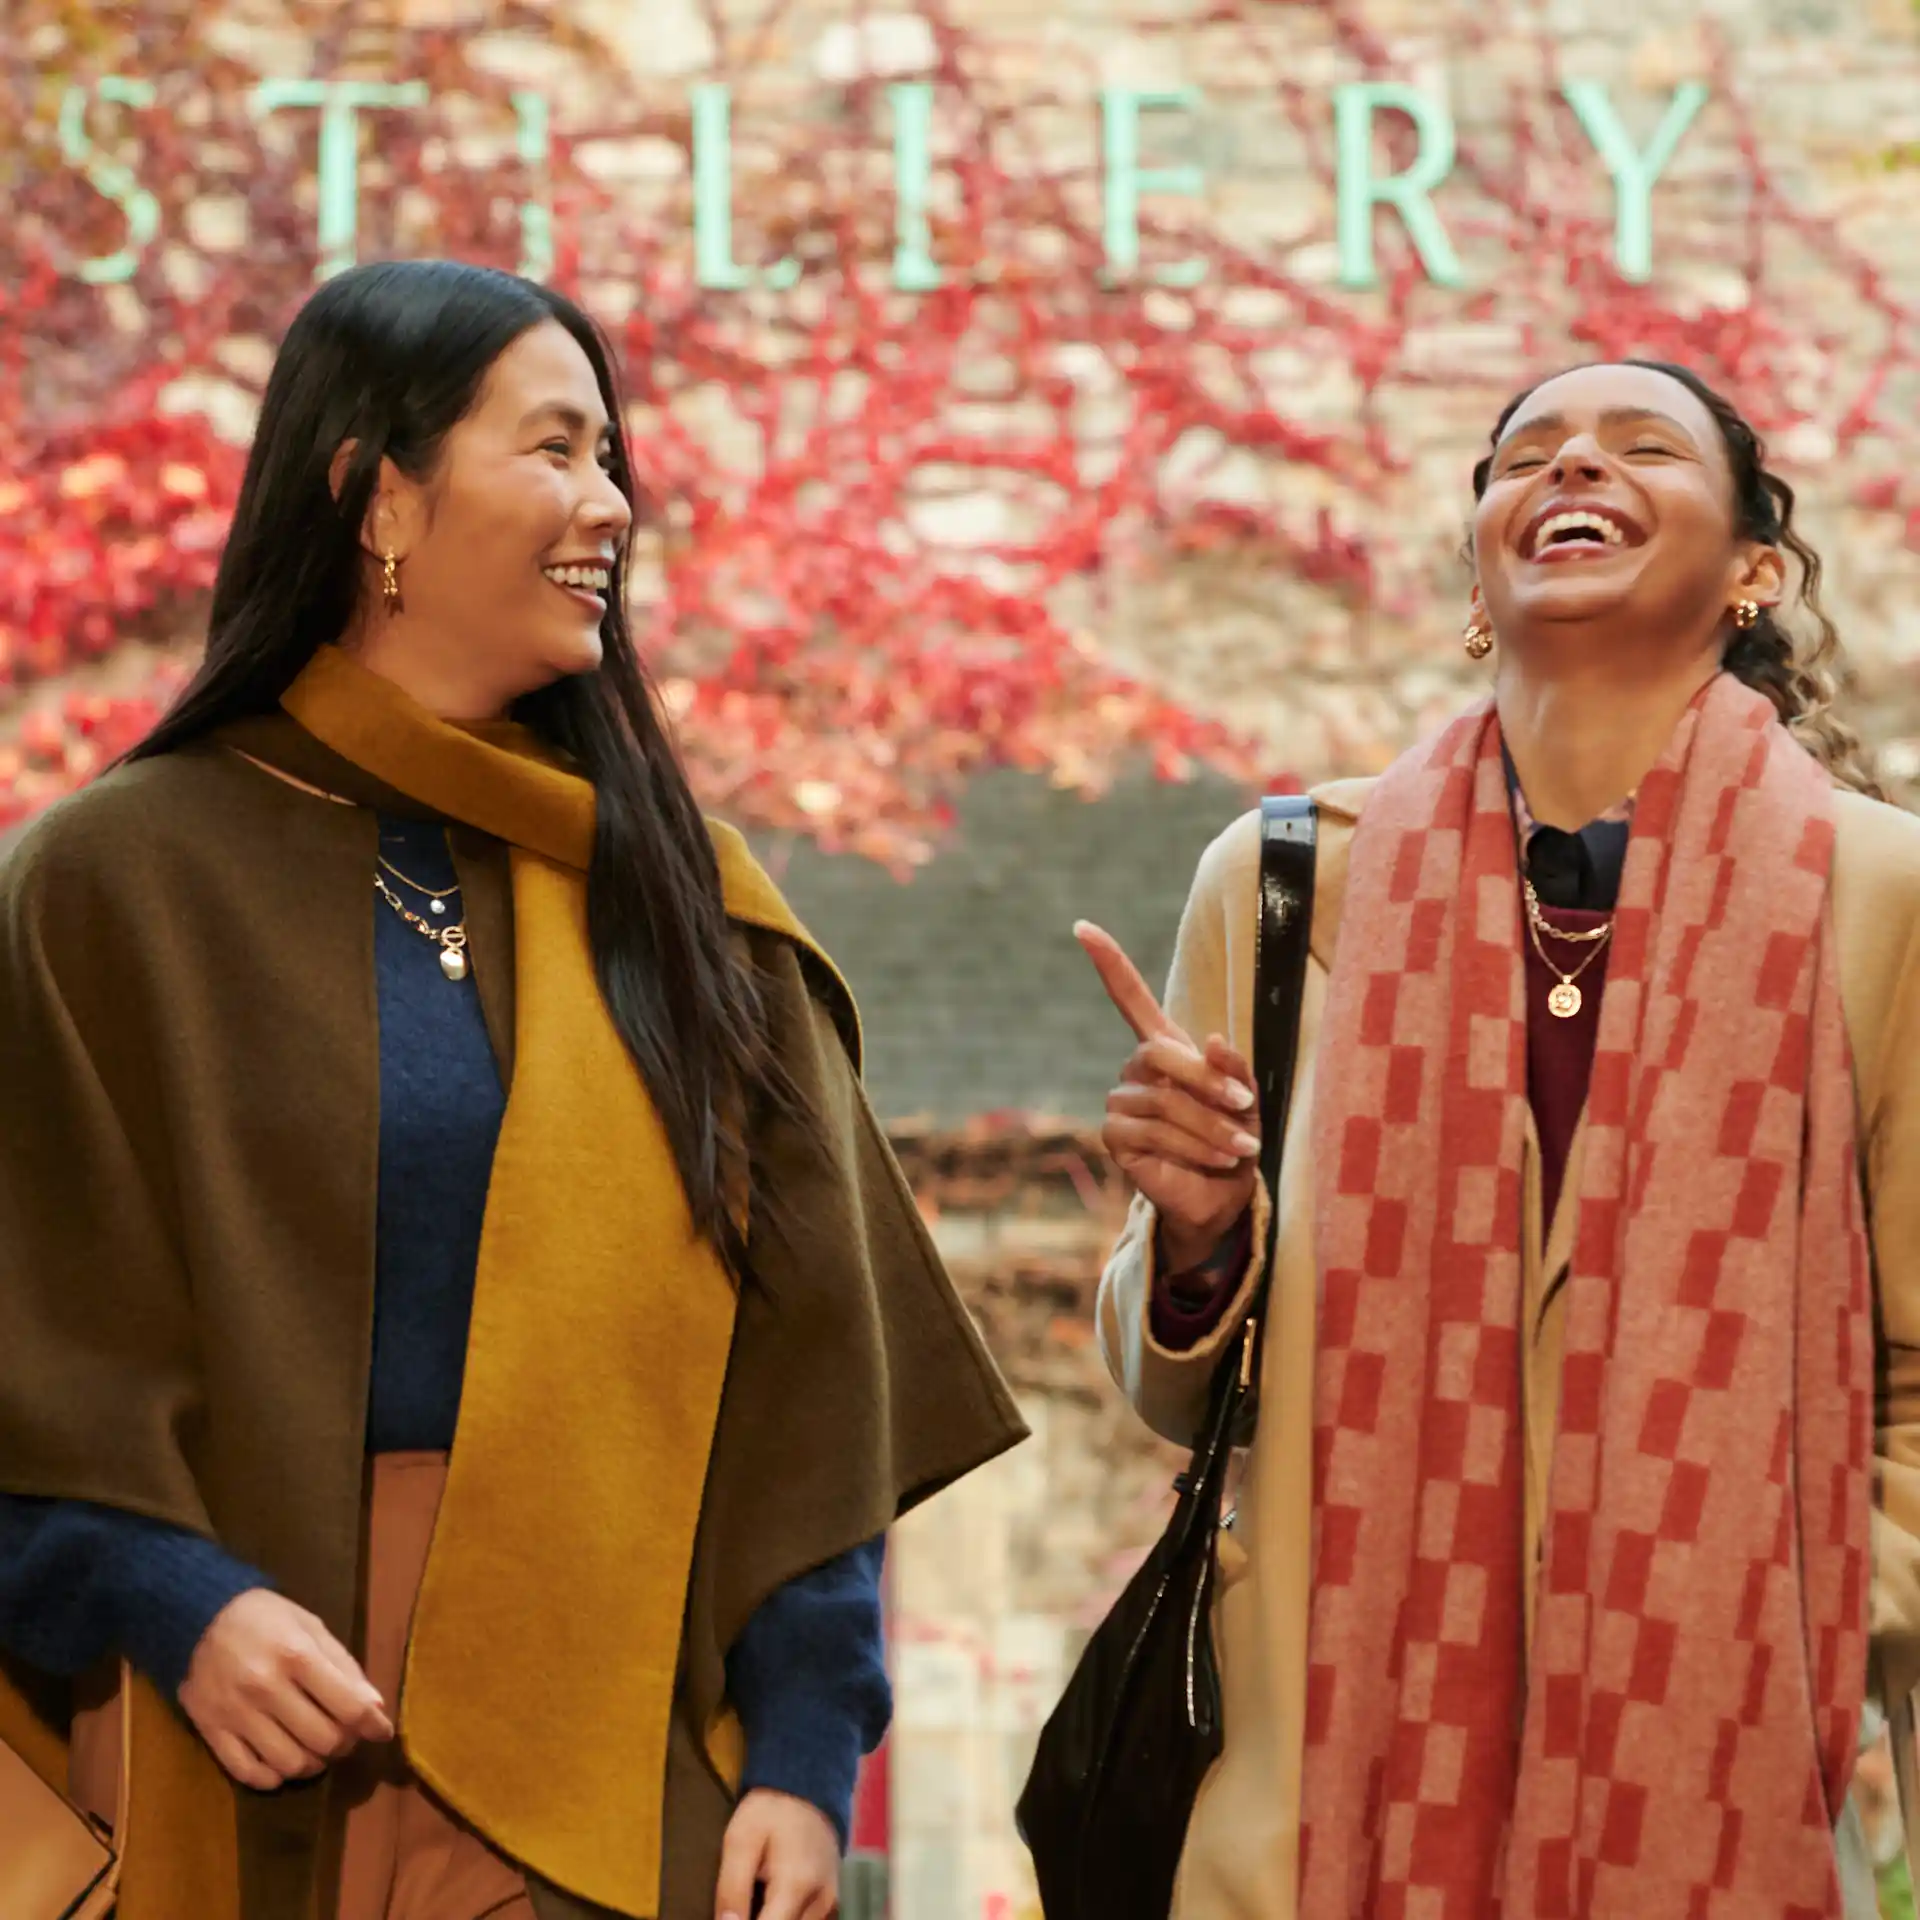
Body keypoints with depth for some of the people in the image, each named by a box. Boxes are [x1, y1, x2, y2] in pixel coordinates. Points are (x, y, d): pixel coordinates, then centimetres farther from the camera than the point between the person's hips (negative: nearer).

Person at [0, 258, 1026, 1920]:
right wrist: (176, 1602, -20)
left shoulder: (676, 893, 9)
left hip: (628, 1758, 3)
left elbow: (803, 1367, 4)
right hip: (262, 1769, -2)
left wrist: (804, 1752, -4)